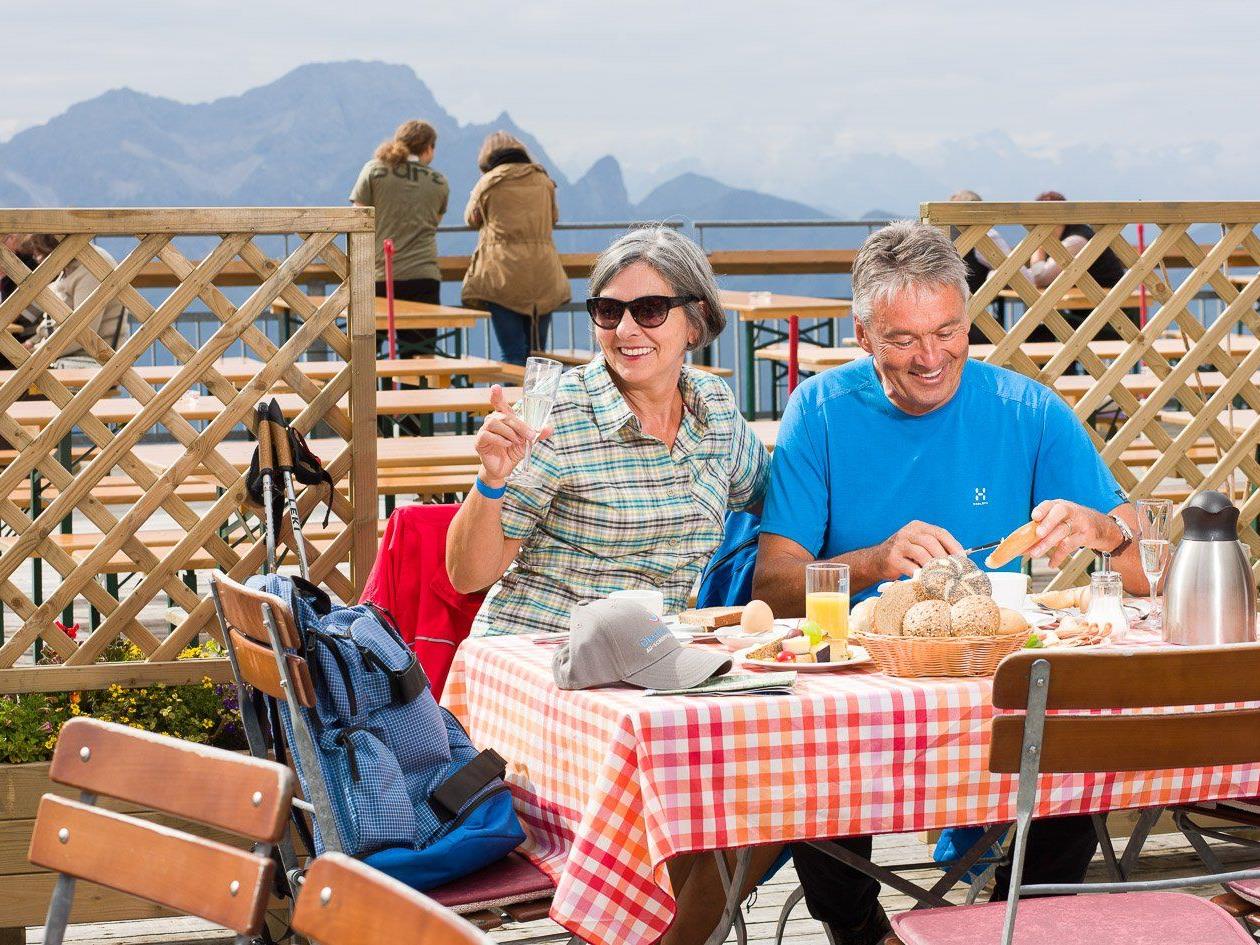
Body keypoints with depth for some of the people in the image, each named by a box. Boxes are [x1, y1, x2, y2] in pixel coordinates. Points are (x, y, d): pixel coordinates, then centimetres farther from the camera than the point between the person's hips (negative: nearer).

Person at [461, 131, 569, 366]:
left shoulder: (488, 182, -1)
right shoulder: (543, 180, 9)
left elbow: (472, 219, 15)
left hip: (503, 273, -3)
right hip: (544, 274, 3)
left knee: (513, 354, -3)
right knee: (537, 353, 9)